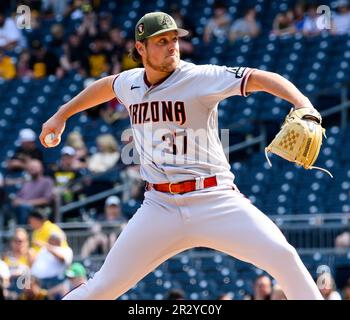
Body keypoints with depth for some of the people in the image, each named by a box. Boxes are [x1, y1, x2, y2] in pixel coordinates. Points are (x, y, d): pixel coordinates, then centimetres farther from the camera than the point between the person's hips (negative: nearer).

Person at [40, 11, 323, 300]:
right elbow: (107, 86, 32)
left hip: (214, 200, -3)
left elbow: (262, 79, -20)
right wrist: (61, 115, 36)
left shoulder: (200, 78, -9)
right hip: (160, 208, 4)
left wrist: (304, 106, -37)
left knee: (283, 255, -21)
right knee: (105, 286, 1)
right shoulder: (130, 83, 7)